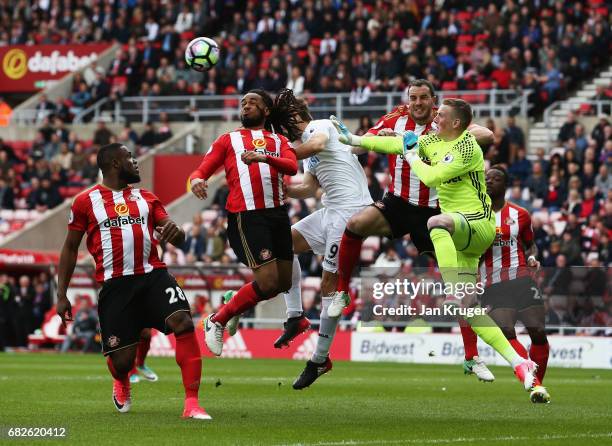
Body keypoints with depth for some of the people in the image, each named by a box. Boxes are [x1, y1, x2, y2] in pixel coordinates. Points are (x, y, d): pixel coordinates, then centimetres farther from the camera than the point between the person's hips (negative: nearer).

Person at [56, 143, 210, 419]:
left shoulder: (147, 198, 17)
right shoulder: (86, 201, 7)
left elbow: (179, 240, 15)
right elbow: (70, 247, 12)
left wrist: (174, 232, -11)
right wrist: (61, 295, 8)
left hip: (153, 276, 2)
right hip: (115, 285, -2)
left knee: (184, 324, -24)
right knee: (122, 360, -2)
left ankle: (192, 404, -23)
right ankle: (121, 384, 40)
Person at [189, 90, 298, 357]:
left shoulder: (278, 141, 18)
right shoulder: (228, 140, 15)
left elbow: (292, 167, -3)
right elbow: (202, 170, 8)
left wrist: (263, 157, -22)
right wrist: (196, 179, -18)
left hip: (277, 214, 4)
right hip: (245, 216, -4)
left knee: (283, 283, 6)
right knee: (268, 282, -15)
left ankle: (238, 302, 31)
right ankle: (216, 322, 1)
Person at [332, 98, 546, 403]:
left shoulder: (467, 148, -14)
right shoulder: (434, 141, 11)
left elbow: (431, 177, -20)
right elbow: (397, 143, 17)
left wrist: (412, 157, -3)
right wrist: (353, 139, 18)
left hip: (478, 225, -8)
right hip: (461, 232, 8)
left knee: (437, 222, -38)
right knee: (469, 309, -1)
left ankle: (454, 298, -46)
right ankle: (520, 364, 0)